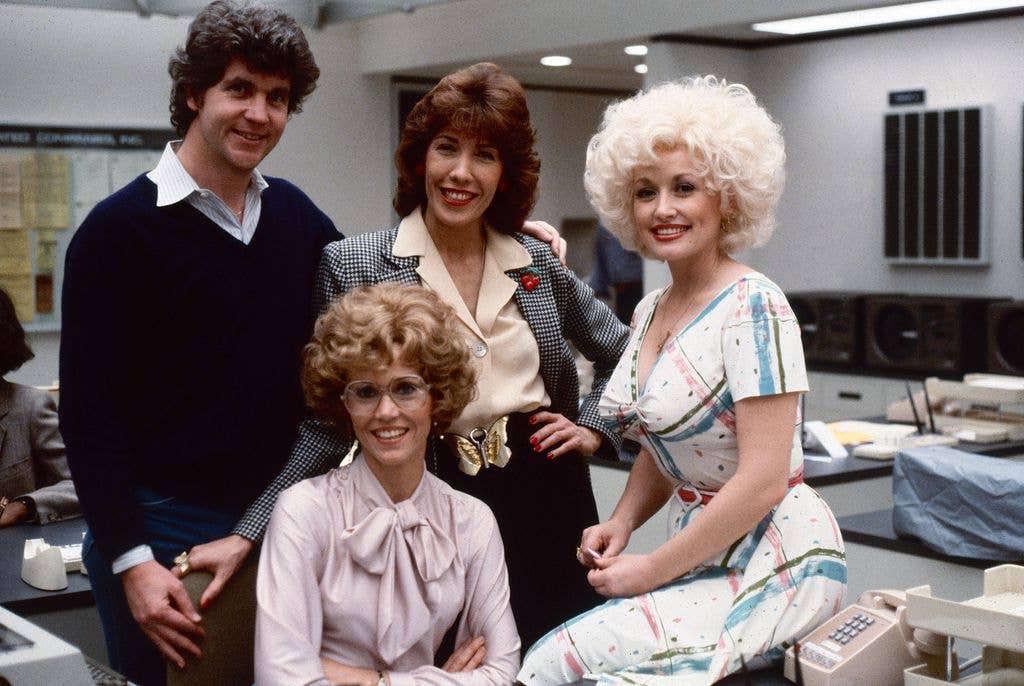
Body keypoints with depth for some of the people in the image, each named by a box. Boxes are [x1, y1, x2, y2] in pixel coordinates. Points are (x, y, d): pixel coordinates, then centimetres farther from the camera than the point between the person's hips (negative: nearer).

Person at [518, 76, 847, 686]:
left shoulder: (754, 308, -16)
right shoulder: (649, 311, 9)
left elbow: (762, 481, -20)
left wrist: (651, 571, -15)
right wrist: (620, 525, 2)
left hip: (771, 560, -7)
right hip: (703, 554, 7)